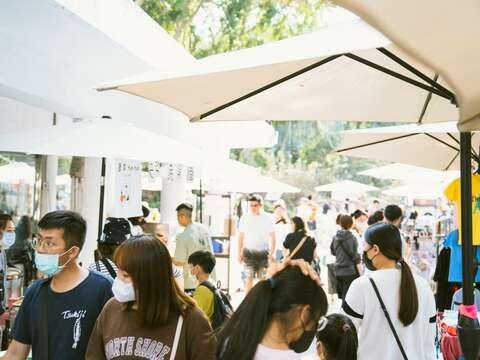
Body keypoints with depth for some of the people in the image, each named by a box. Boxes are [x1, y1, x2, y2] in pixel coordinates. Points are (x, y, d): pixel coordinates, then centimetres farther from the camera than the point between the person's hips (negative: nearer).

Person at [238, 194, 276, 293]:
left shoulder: (267, 218, -1)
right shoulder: (245, 218, 2)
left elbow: (272, 237, 2)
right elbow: (241, 236, 9)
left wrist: (271, 253, -6)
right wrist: (239, 253, 6)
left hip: (263, 252, 0)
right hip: (249, 251, 0)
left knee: (263, 278, 7)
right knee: (249, 277, -4)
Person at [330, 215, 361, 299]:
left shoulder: (335, 237, 4)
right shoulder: (351, 238, -13)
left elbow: (332, 251, 18)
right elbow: (355, 257, -12)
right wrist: (361, 273, -7)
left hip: (338, 271, 6)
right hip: (350, 271, -6)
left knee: (341, 296, 14)